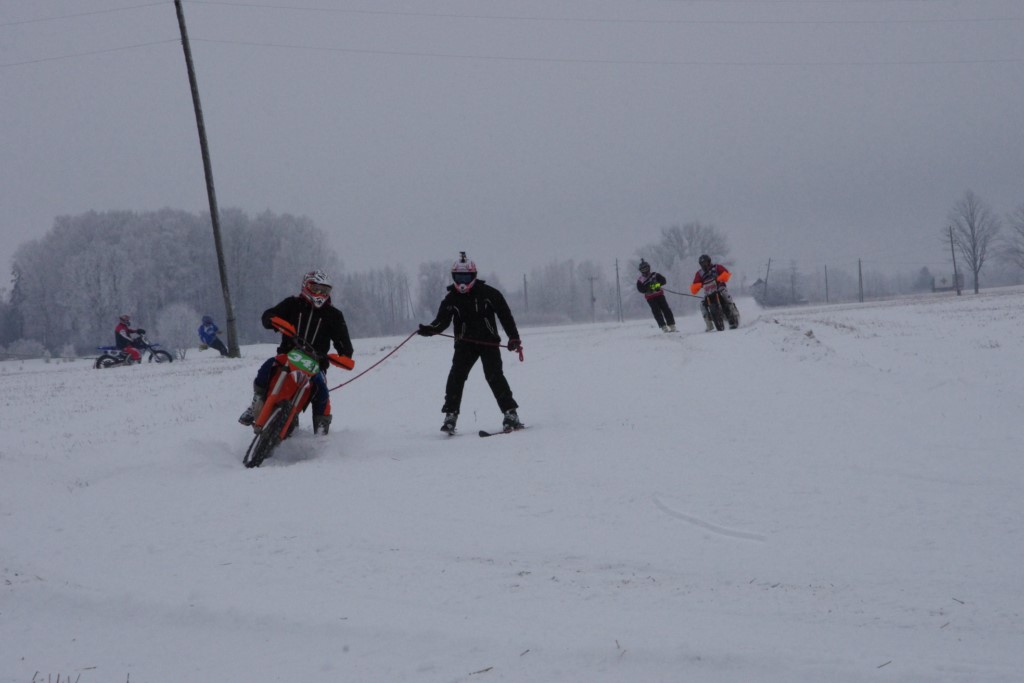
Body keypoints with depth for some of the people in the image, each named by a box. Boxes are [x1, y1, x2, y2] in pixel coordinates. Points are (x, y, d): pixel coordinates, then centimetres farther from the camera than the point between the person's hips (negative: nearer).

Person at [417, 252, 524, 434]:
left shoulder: (488, 294, -4)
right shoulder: (451, 299, 1)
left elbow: (505, 314, 0)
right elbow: (441, 321, -7)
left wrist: (514, 337, -3)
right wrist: (428, 330, -28)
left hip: (489, 341, -2)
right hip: (465, 344, 2)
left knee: (494, 376, -14)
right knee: (456, 375, -12)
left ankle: (511, 413, -9)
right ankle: (450, 415, -6)